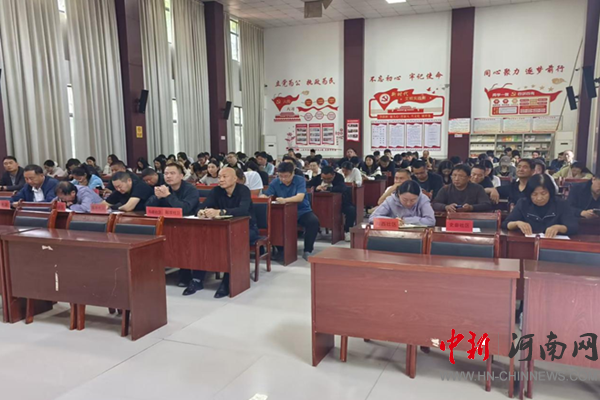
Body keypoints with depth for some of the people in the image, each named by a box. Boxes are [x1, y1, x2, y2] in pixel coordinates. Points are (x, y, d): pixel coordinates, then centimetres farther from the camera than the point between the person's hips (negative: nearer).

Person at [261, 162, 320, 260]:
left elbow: (300, 197, -26)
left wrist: (285, 200, -44)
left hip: (302, 211, -2)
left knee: (314, 221, -31)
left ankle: (307, 251, -15)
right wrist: (262, 198, -34)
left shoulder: (300, 180, -10)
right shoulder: (275, 182, 0)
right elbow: (265, 196, -7)